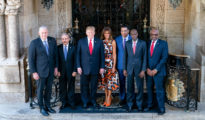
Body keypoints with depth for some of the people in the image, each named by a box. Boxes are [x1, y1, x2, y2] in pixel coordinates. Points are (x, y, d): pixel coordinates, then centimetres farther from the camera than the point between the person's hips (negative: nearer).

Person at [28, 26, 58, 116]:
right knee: (40, 89, 8)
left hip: (51, 70, 4)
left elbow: (55, 54, 7)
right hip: (40, 71, -4)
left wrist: (56, 67, 4)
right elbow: (31, 59, -10)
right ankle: (42, 108, 23)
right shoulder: (34, 43, -12)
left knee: (49, 89, 14)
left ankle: (47, 106, 29)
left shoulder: (52, 41, -1)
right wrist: (34, 72, -12)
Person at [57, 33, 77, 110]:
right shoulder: (58, 48, 1)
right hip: (62, 71, 1)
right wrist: (58, 70, -5)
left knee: (71, 87, 7)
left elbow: (75, 60, -2)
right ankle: (63, 103, 19)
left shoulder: (73, 48, -1)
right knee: (62, 88, 7)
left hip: (71, 71, -1)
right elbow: (57, 60, 2)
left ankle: (71, 102, 18)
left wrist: (74, 70, -7)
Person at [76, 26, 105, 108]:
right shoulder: (81, 41, 3)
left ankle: (93, 101, 24)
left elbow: (102, 55, 4)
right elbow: (78, 54, 2)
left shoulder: (99, 42, 3)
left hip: (95, 68, 0)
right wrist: (78, 66, -5)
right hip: (84, 68, 0)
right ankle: (85, 102, 20)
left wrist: (102, 67, -1)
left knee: (94, 86, 9)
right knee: (84, 86, 6)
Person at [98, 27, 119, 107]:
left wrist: (114, 66, -7)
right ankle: (106, 97, 16)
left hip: (110, 63, -3)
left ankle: (109, 98, 4)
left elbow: (114, 54, -2)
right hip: (103, 63, 3)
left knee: (110, 80, -5)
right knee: (104, 80, 6)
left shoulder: (113, 42, -1)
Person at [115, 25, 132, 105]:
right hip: (121, 64, 1)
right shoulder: (117, 39, 5)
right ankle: (122, 99, 17)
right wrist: (115, 64, 2)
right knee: (122, 83, 6)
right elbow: (115, 52, 7)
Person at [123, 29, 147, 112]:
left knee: (140, 87, 4)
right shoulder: (127, 43, 4)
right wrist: (124, 69, 3)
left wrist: (143, 70, -8)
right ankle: (129, 104, 16)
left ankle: (139, 104, 16)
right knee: (130, 87, 5)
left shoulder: (143, 43, -2)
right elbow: (125, 56, 7)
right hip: (129, 68, 1)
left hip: (139, 68, -1)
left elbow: (144, 57, -3)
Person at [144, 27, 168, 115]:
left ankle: (161, 108, 8)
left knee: (159, 90, -1)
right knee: (149, 88, 12)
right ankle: (150, 105, 26)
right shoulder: (147, 43, 7)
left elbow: (164, 58, -9)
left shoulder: (163, 43, -3)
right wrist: (147, 69, -6)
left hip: (158, 71, -4)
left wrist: (156, 70, -13)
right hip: (148, 71, 4)